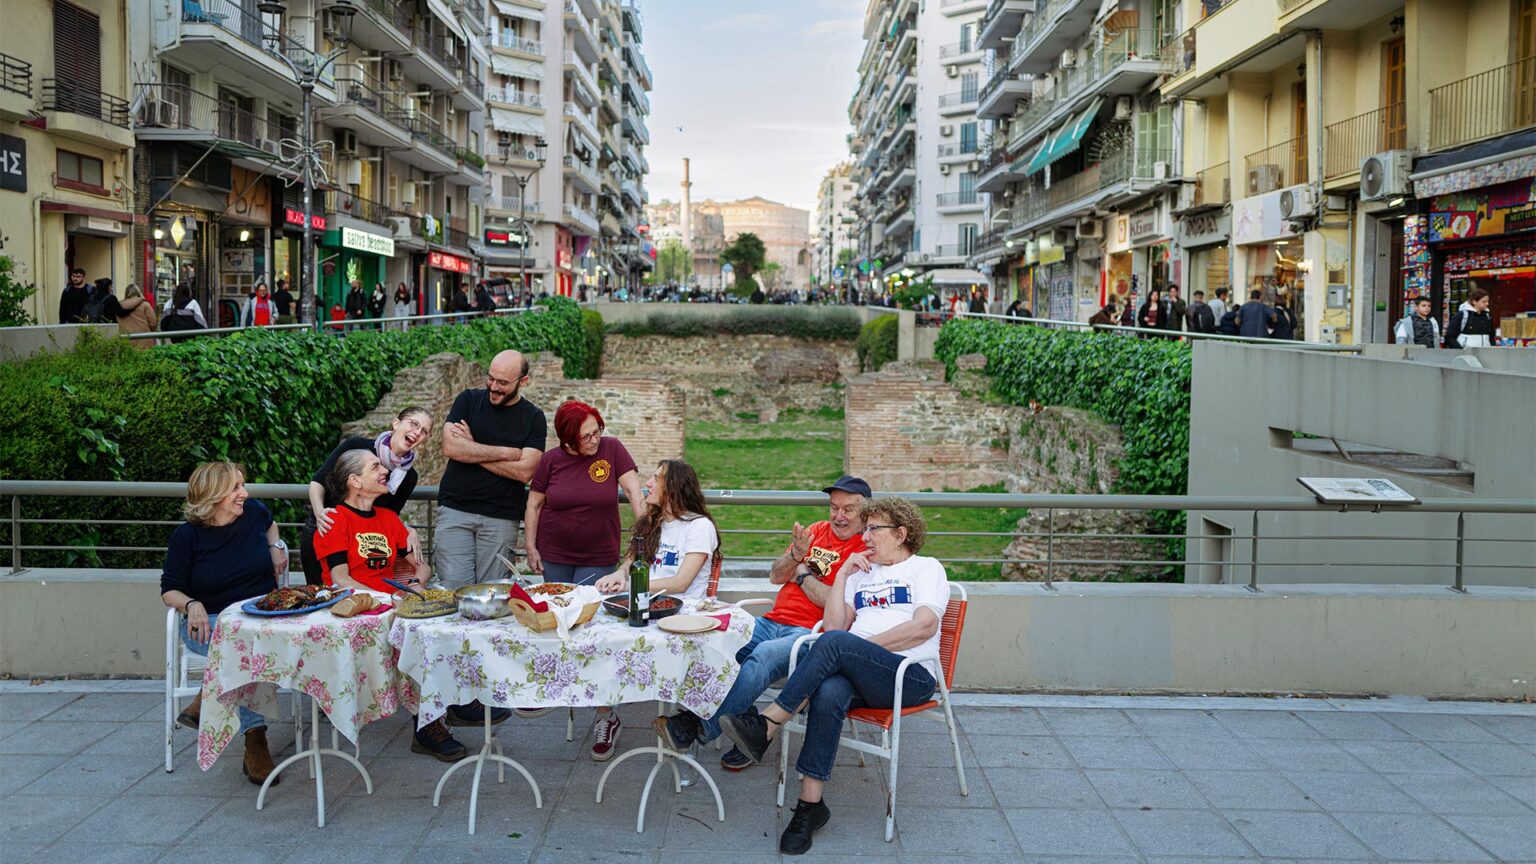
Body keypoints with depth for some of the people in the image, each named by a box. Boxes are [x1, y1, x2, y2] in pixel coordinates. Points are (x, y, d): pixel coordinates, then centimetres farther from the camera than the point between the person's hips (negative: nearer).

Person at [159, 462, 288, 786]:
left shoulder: (255, 512, 5)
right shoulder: (187, 536, -3)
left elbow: (270, 525, 32)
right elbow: (170, 591, 2)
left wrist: (276, 546, 11)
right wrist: (192, 605, -19)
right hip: (210, 622, -2)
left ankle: (203, 704, -19)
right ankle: (254, 740, -31)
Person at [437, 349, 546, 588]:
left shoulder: (533, 418, 3)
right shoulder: (468, 400, 6)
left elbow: (524, 471, -9)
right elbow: (450, 447, -9)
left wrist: (471, 450, -6)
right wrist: (507, 453, -7)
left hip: (501, 518, 0)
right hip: (455, 510, 0)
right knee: (455, 589, -6)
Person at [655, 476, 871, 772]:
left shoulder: (866, 550, -3)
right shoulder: (817, 530, 20)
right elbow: (775, 576, 16)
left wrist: (802, 573, 0)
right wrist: (796, 554, -5)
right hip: (773, 622, 7)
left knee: (763, 655, -35)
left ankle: (700, 727, -32)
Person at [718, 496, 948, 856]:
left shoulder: (926, 568, 11)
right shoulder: (861, 574, 29)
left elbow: (924, 626, -7)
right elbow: (835, 624, 16)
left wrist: (866, 645, -9)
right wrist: (841, 576, 10)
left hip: (912, 676, -4)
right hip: (858, 676, 4)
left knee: (835, 643, -32)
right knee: (828, 694, -33)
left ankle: (768, 725, -28)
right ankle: (810, 804, -30)